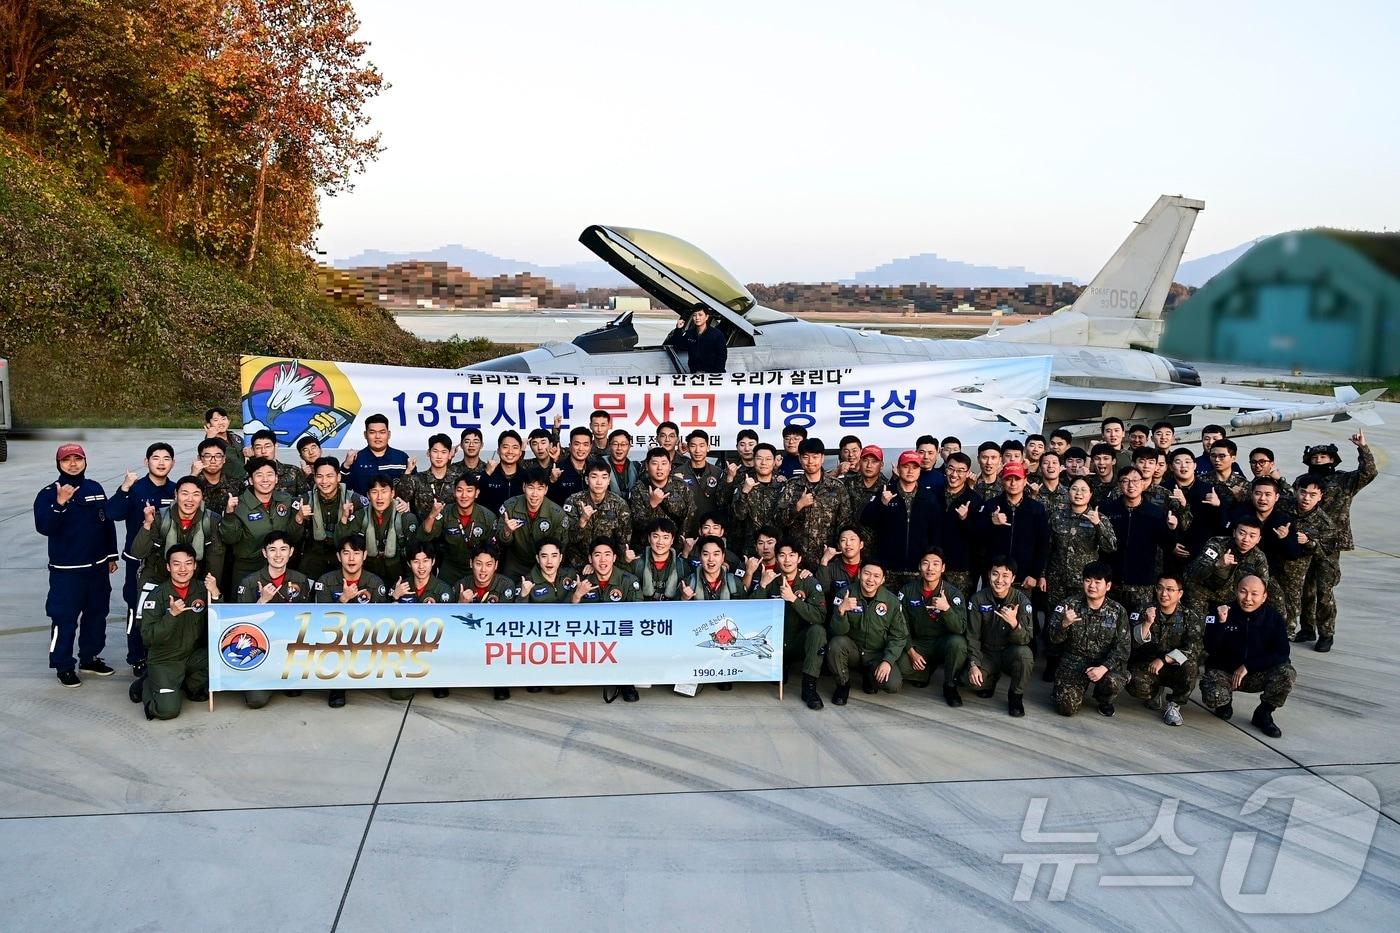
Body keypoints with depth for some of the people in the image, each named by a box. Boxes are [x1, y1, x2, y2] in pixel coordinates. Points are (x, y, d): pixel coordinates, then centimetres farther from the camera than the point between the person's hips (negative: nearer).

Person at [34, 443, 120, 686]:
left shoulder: (95, 488, 5)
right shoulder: (49, 493, -7)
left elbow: (108, 523, 13)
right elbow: (44, 527, -20)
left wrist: (111, 556, 14)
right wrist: (60, 503, -33)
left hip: (98, 567, 5)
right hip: (66, 570, -5)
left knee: (97, 614, 14)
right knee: (64, 619, -1)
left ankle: (90, 657, 29)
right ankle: (64, 666, 11)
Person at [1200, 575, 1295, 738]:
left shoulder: (1274, 618, -7)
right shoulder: (1221, 612, -11)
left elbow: (1281, 654, -12)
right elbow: (1210, 649, -17)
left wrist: (1247, 666, -19)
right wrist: (1221, 623, -32)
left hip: (1257, 675, 2)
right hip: (1223, 671, -2)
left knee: (1287, 674, -27)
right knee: (1212, 697, -32)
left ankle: (1263, 714, -1)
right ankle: (1225, 701, 10)